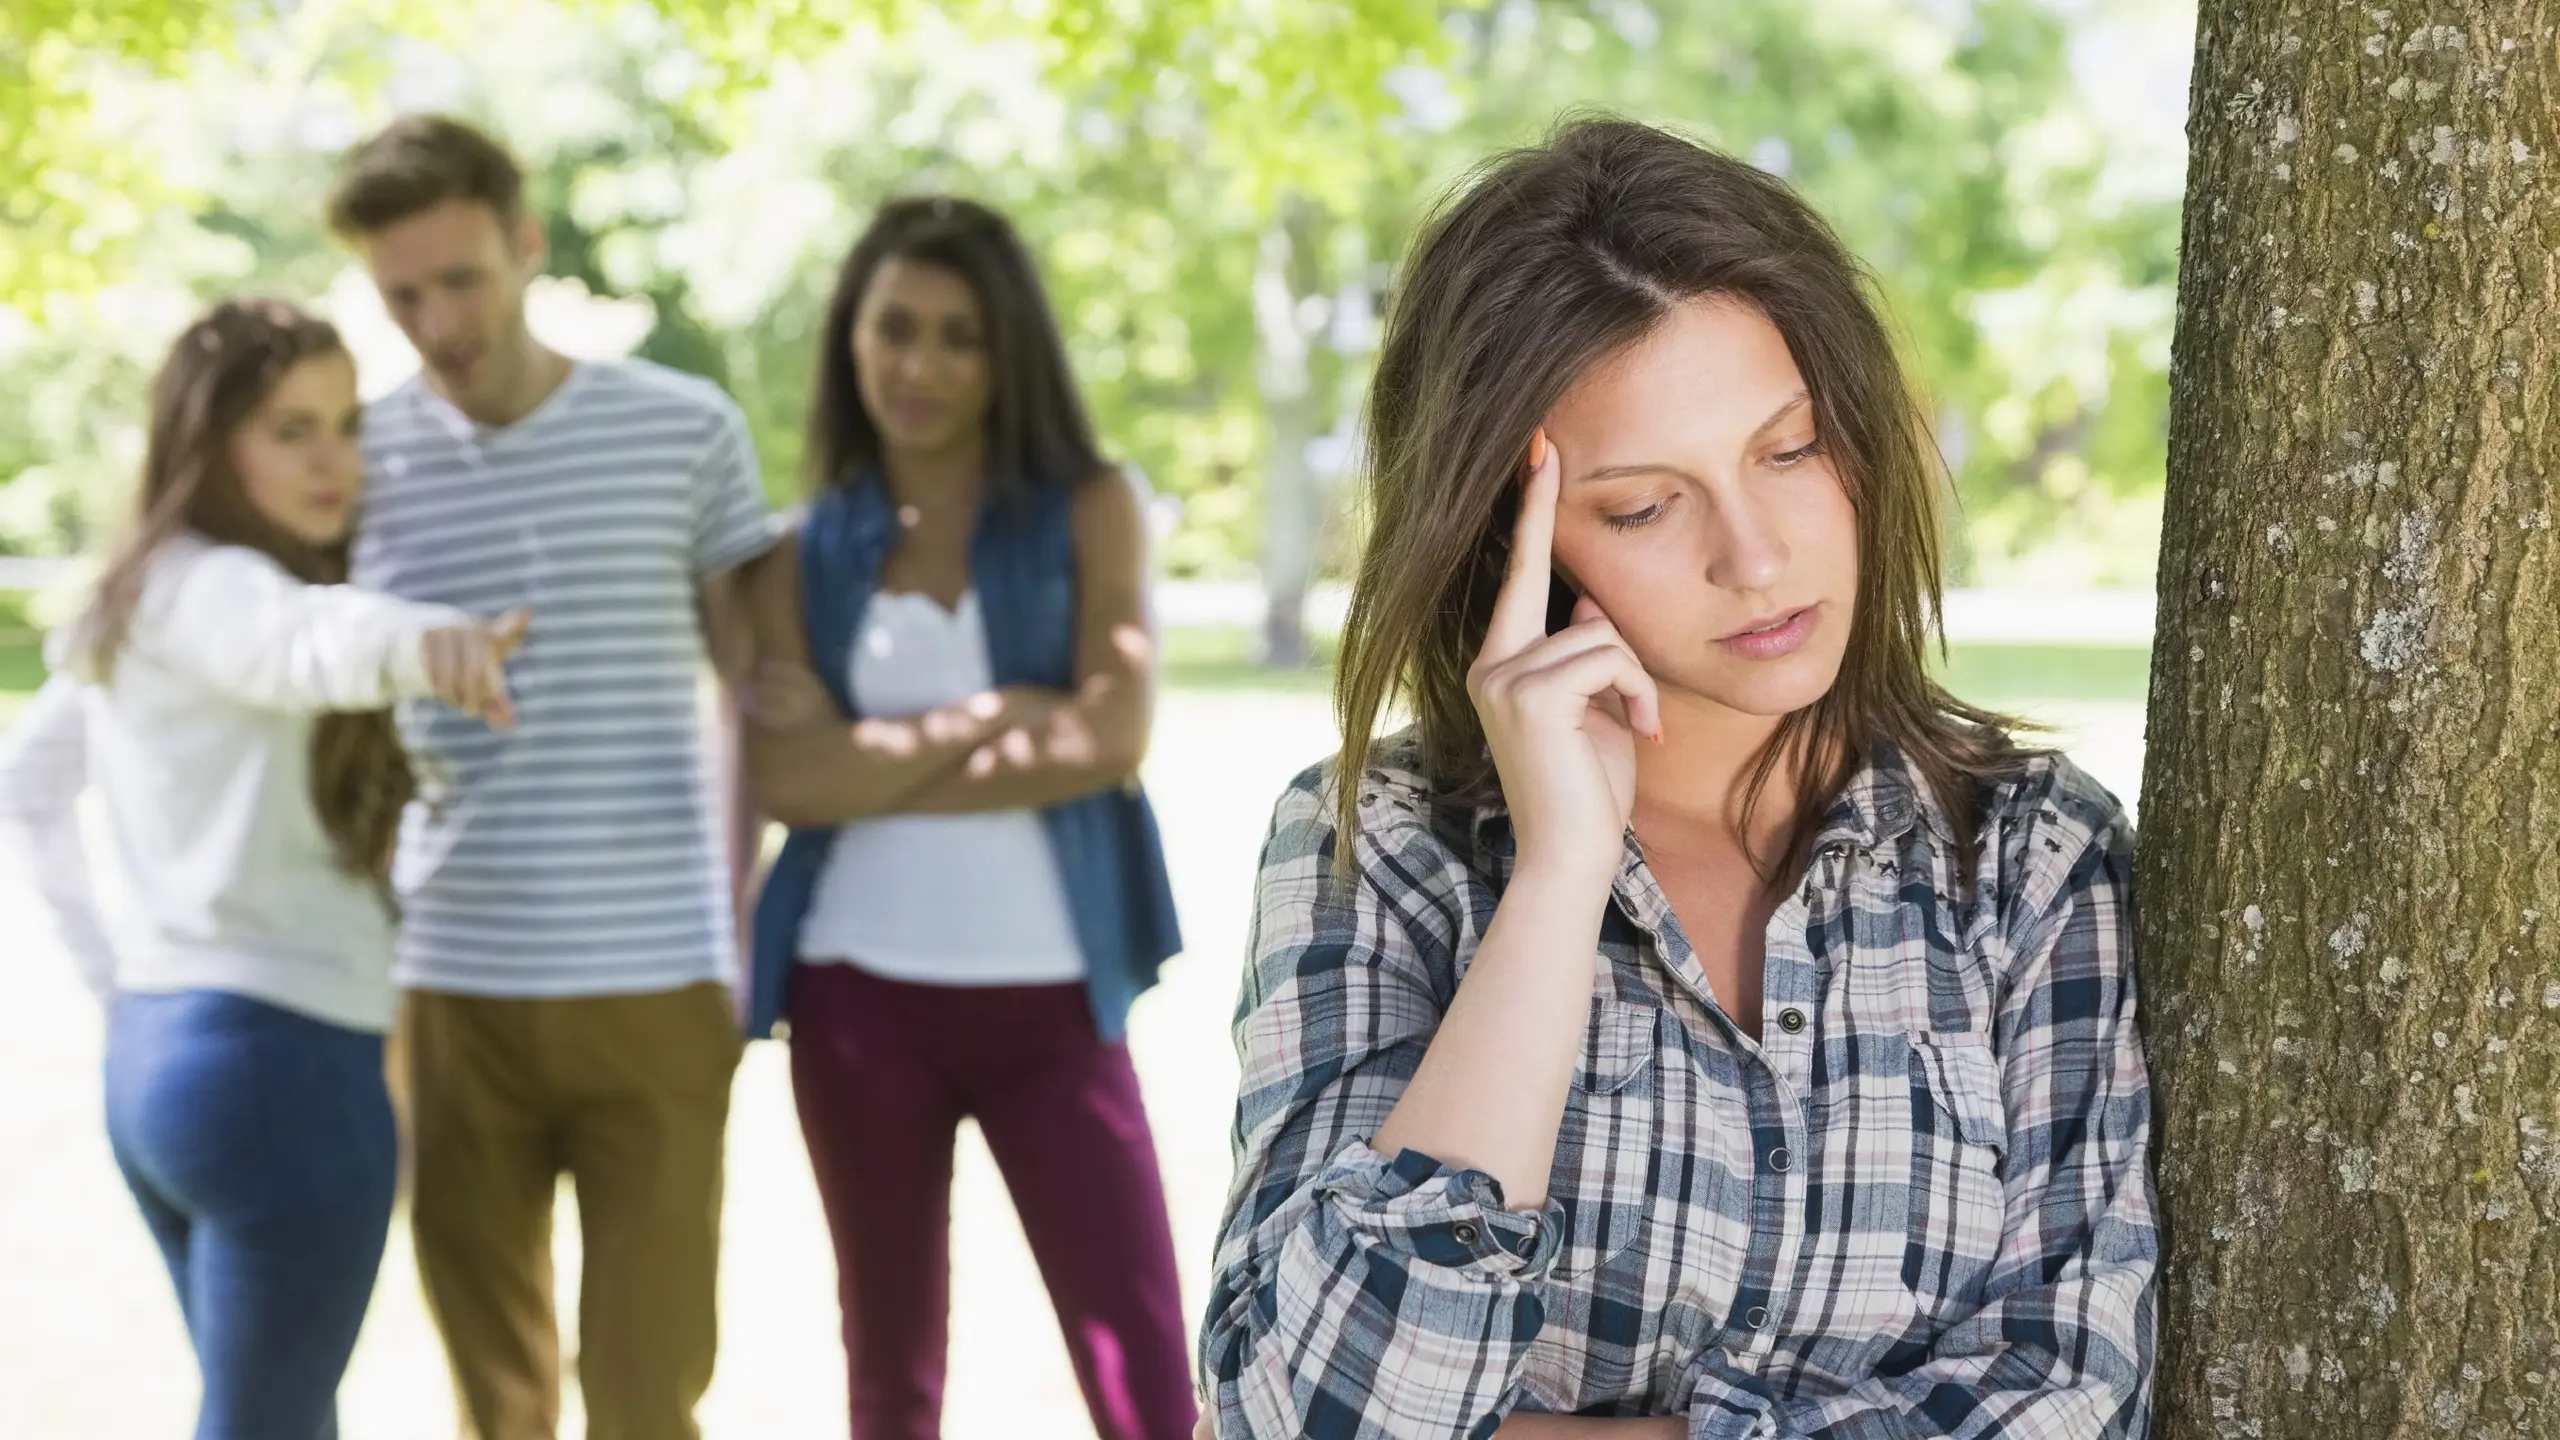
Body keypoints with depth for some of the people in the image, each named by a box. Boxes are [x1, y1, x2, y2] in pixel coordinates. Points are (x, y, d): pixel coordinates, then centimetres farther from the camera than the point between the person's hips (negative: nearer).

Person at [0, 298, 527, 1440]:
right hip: (281, 1058, -10)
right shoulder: (212, 593, -14)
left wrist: (106, 967, 17)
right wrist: (420, 640, -59)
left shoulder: (130, 607, 15)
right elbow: (312, 640, -38)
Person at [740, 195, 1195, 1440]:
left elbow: (1112, 738, -12)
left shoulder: (1089, 510, 2)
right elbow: (787, 779, -8)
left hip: (1050, 997, -2)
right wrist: (995, 718, -12)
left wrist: (876, 757, -8)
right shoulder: (808, 553, 6)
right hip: (863, 999, 2)